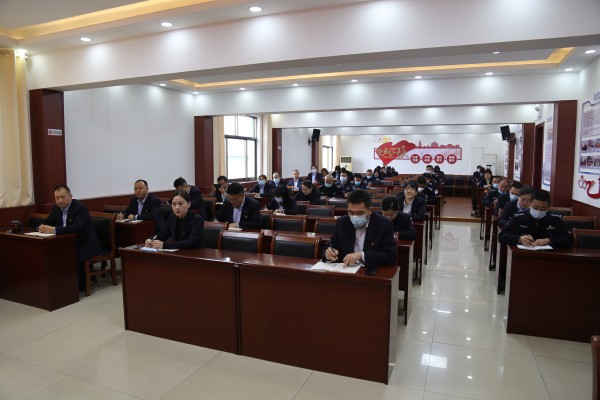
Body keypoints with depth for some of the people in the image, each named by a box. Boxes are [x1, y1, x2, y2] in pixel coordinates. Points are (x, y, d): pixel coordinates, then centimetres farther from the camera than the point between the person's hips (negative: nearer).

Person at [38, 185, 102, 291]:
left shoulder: (80, 207, -18)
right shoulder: (56, 208, 6)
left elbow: (77, 228, -32)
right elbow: (46, 222, 9)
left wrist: (54, 229, -38)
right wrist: (42, 227, -15)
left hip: (86, 245, -7)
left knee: (75, 258, -32)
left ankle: (79, 286, -9)